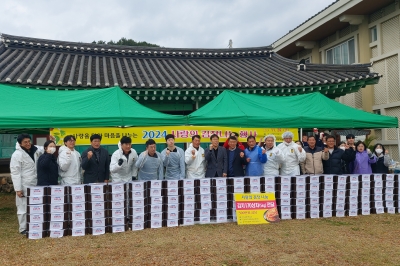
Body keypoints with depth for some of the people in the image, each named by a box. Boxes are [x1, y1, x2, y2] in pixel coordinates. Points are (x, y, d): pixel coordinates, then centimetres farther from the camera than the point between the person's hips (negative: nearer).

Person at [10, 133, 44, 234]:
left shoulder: (35, 150, 3)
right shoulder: (17, 155, -13)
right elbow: (15, 173, -15)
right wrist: (18, 189, -17)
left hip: (35, 184, 6)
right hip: (24, 186, -6)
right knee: (23, 207, 3)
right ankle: (23, 229, 14)